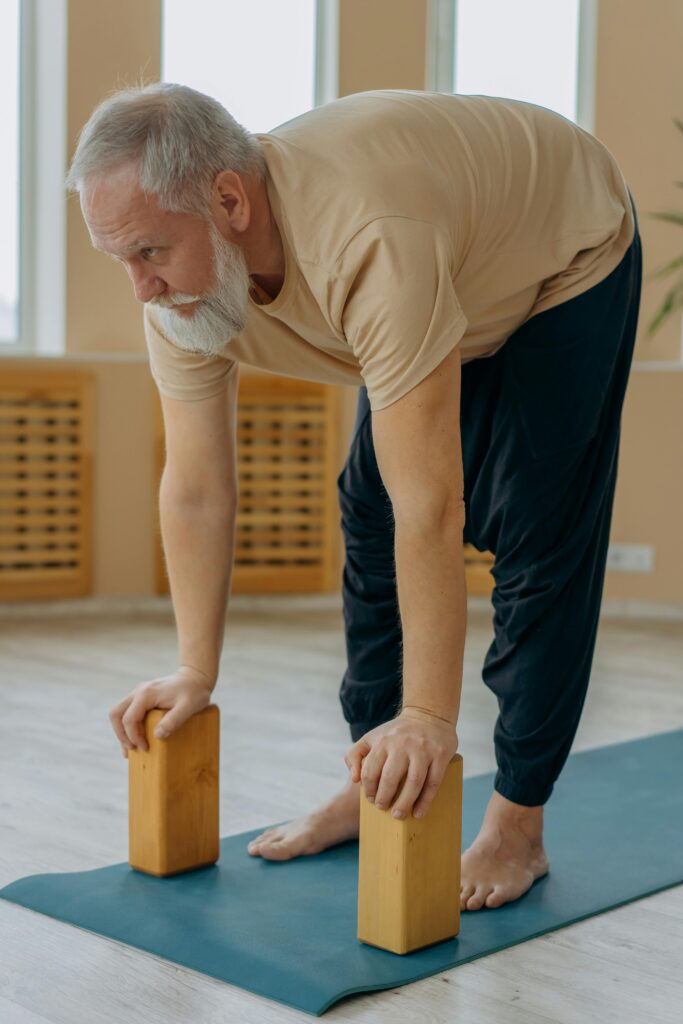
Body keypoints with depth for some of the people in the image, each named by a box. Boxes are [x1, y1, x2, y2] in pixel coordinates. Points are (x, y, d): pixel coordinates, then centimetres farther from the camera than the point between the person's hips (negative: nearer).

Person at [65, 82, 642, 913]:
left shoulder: (369, 243, -46)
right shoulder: (178, 275, -23)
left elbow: (433, 509, -44)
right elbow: (195, 493, -14)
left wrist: (430, 716, -41)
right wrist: (195, 673, -11)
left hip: (567, 256, -6)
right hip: (460, 284, 7)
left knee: (536, 539, -12)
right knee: (370, 521, 3)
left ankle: (516, 828, -1)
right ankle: (371, 785, 15)